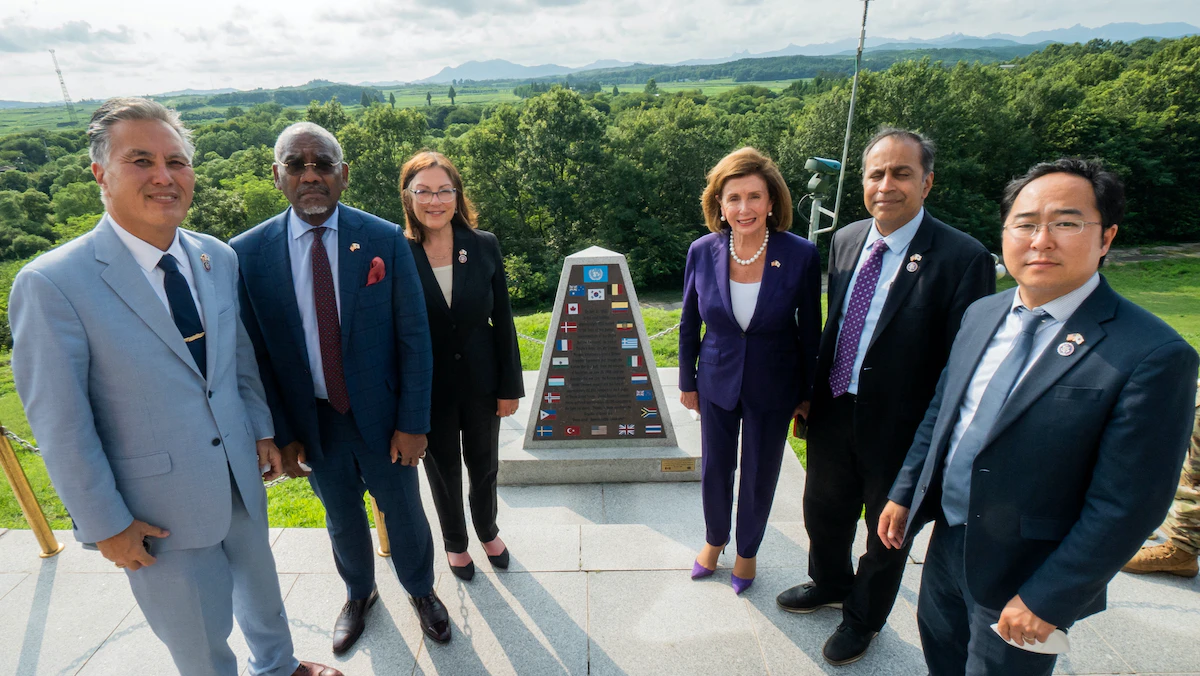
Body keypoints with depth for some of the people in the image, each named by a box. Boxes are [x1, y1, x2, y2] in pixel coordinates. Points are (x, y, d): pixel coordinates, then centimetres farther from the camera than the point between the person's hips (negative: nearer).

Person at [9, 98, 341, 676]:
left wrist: (263, 431, 10)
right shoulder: (52, 283, -19)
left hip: (240, 474, 5)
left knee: (259, 585, 28)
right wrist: (105, 525, -10)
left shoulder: (218, 258, -3)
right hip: (158, 508, -5)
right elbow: (61, 426, -15)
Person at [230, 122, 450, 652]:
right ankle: (359, 594, 53)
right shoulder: (248, 253, -8)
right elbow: (257, 353, -2)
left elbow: (414, 337, -10)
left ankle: (420, 590, 48)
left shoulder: (386, 240, -12)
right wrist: (282, 433, -2)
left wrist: (412, 423, -11)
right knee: (342, 519, 24)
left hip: (382, 417, -1)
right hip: (314, 423, 2)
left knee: (404, 513, 18)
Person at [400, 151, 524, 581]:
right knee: (444, 472, 19)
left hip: (481, 383, 2)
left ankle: (488, 530, 50)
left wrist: (510, 386, -2)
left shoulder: (484, 246, -8)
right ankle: (455, 543, 47)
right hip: (428, 389, -1)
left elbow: (502, 320, -3)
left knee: (484, 466, 20)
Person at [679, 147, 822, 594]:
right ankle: (714, 540, 47)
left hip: (773, 388, -1)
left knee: (760, 476, 17)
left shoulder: (801, 255, -17)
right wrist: (687, 383, 6)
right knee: (714, 469, 18)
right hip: (717, 384, 1)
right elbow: (689, 325, 0)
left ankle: (747, 551, 45)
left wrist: (807, 393, 1)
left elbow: (809, 331, -6)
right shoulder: (703, 252, -12)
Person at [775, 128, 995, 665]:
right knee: (823, 510, 24)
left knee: (888, 529, 19)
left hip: (899, 424, -5)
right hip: (834, 412, 6)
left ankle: (863, 618, 46)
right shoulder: (844, 241, 0)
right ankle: (830, 585, 54)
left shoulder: (962, 257, -18)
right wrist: (812, 396, 10)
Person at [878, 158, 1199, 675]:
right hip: (947, 540, 6)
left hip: (1024, 575, -5)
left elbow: (1126, 507, -19)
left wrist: (1046, 600, -17)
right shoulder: (981, 314, -1)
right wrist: (904, 493, 8)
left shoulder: (1153, 355, -21)